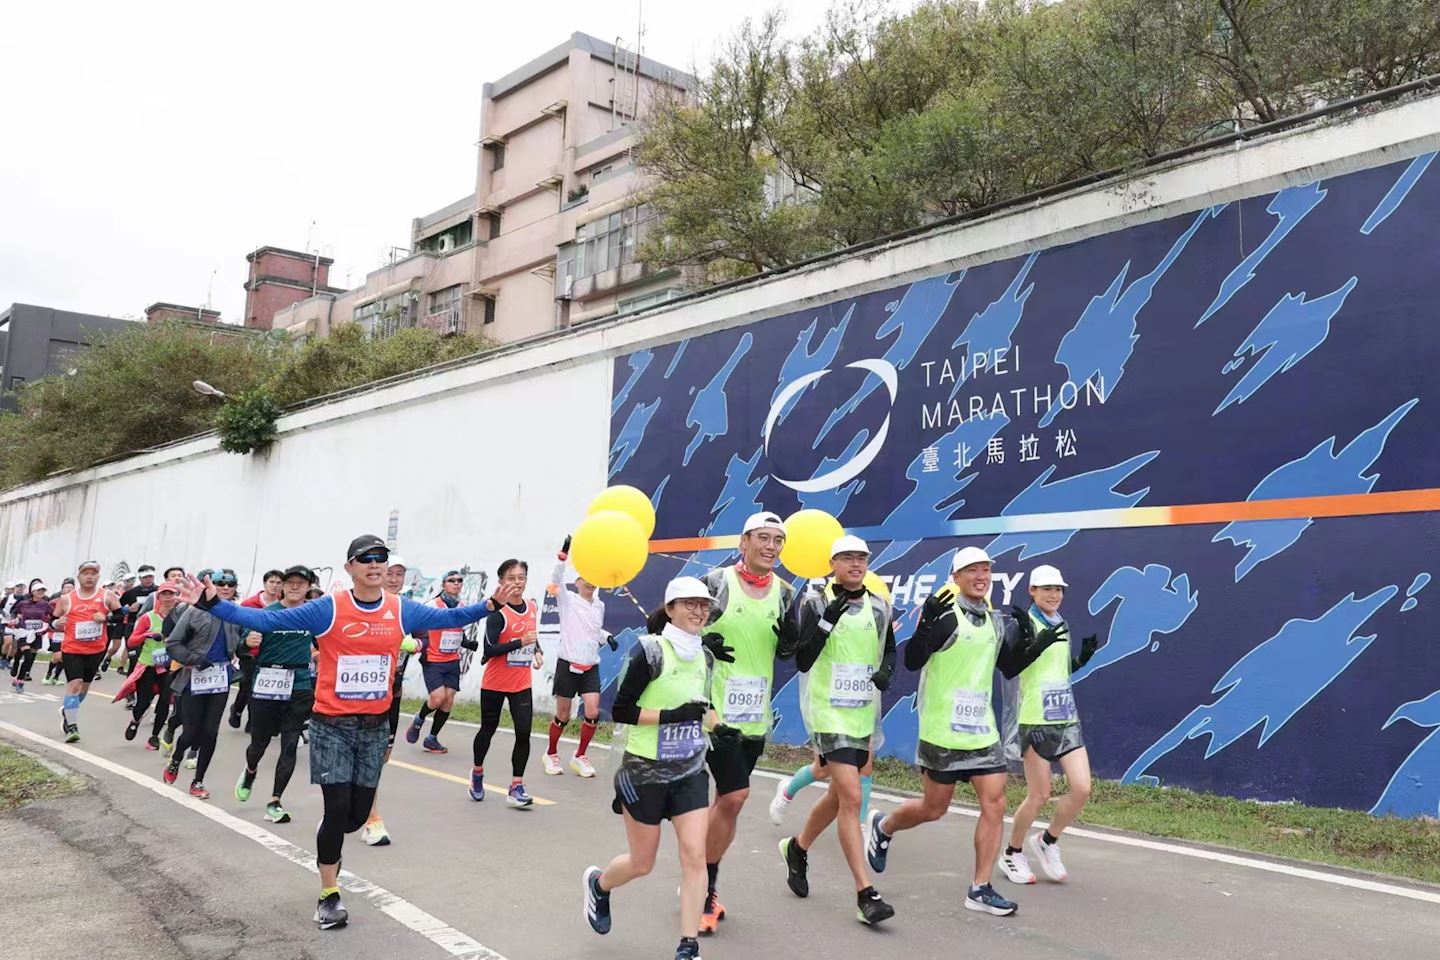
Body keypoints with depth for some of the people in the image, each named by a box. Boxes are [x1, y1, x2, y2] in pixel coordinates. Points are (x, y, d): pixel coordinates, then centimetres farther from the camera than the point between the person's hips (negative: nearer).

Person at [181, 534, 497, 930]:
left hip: (375, 726, 4)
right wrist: (213, 603, -19)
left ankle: (328, 845, 47)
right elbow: (266, 620, -12)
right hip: (332, 725, -3)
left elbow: (449, 617, 8)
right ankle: (328, 895, 15)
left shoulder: (403, 610, -1)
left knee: (358, 812, 11)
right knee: (337, 808, -6)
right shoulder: (327, 609, -11)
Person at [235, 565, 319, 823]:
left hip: (299, 687, 1)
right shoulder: (266, 613, -2)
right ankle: (250, 772, 46)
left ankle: (275, 802, 9)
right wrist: (249, 643, -23)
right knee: (260, 741, 12)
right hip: (265, 685, -1)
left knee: (290, 744, -1)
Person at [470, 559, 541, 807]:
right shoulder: (498, 612, -15)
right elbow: (489, 650, -21)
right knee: (488, 729, 12)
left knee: (524, 732, -6)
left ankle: (516, 787, 1)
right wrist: (520, 642, -29)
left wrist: (537, 651, 3)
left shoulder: (533, 607, 4)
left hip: (522, 684, 4)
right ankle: (477, 773, 38)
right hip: (494, 683, -4)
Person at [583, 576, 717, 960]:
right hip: (646, 772, -5)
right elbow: (620, 711, -17)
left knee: (694, 856, -5)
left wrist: (710, 720, 0)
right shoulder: (650, 651, -16)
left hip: (691, 772, 5)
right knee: (641, 864, 10)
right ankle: (597, 883, 43)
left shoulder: (706, 657, 4)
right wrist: (673, 715, -24)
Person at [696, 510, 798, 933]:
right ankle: (704, 887, 6)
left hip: (755, 713, 6)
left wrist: (789, 637, -10)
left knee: (726, 798, 13)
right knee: (735, 795, -12)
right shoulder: (715, 583, -9)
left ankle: (699, 882, 30)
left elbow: (786, 653, 12)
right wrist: (701, 644, -20)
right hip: (717, 708, -5)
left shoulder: (785, 593, 5)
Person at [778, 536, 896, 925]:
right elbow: (802, 662, -14)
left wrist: (886, 671, -2)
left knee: (839, 796, 17)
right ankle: (865, 894, -6)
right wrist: (827, 620, -24)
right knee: (852, 798, -13)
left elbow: (889, 649, 20)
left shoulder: (879, 608, 6)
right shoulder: (816, 604, -7)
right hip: (829, 713, -6)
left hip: (864, 715, 6)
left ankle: (797, 848, 42)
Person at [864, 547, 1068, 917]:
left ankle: (980, 889, 9)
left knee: (995, 804, 0)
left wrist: (1035, 646, 5)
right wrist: (926, 624, -35)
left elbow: (1009, 668, 21)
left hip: (982, 730, 6)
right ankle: (883, 827, 34)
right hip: (943, 731, -6)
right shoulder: (945, 615, -13)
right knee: (934, 808, 5)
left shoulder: (997, 622, 10)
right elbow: (912, 661, -19)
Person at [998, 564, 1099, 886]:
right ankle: (1012, 854, 21)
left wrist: (1084, 657, 7)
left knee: (1082, 789, -2)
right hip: (1036, 721, -7)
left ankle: (1047, 841, 21)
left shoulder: (1062, 625, 13)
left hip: (1066, 718, 7)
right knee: (1039, 795, 0)